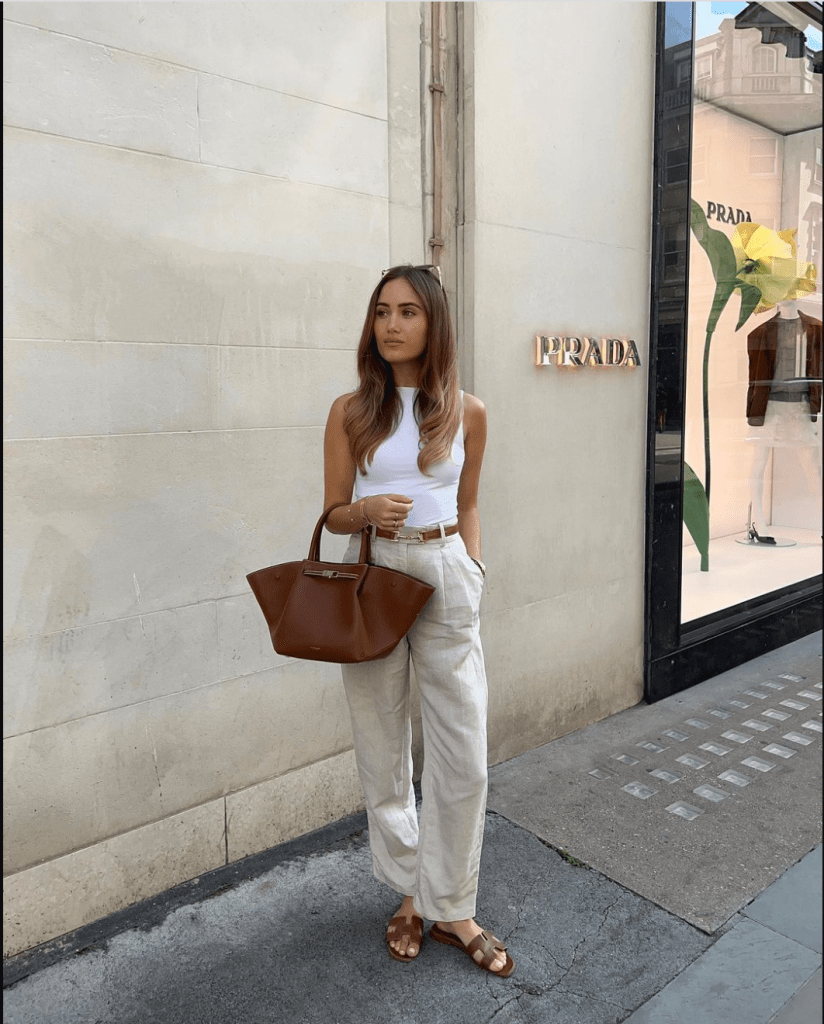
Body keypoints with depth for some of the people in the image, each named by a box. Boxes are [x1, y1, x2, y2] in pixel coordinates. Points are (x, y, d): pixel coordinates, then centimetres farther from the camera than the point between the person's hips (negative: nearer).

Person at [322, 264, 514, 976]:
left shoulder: (468, 412, 4)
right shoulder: (351, 411, 1)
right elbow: (334, 515, 2)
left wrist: (474, 572, 7)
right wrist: (368, 510, -19)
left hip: (448, 576, 1)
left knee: (464, 754, 2)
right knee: (383, 750, 10)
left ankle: (451, 909, 24)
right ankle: (410, 894, 32)